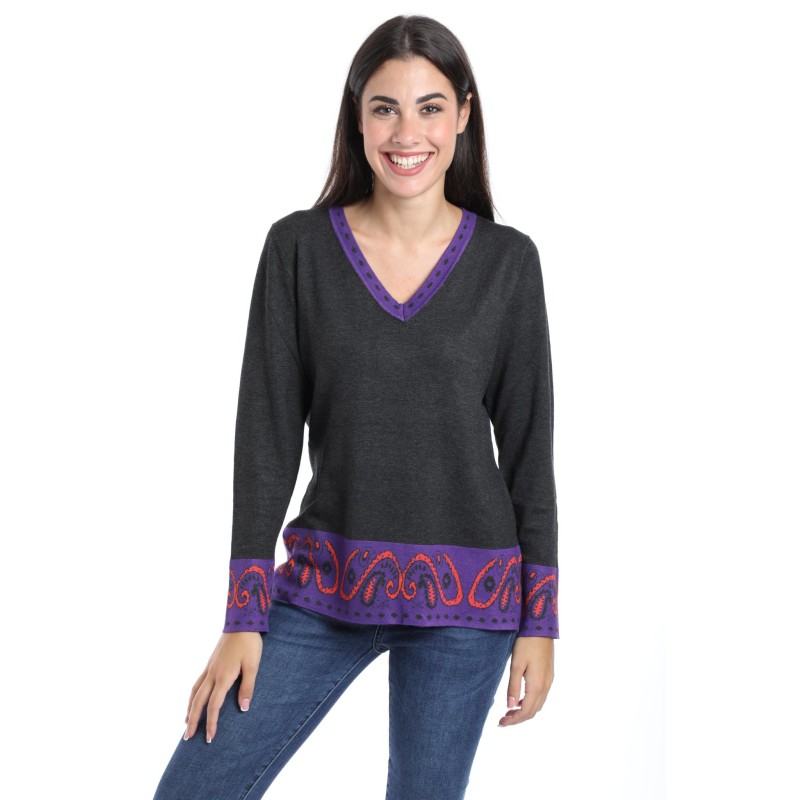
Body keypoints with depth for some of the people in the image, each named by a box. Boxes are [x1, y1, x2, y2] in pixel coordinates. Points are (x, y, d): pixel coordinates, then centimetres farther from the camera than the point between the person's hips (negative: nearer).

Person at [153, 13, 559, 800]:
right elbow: (266, 434, -2)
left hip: (467, 597, 0)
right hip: (326, 584, 1)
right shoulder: (298, 247, -2)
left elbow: (528, 445, 2)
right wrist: (244, 616, -4)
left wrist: (540, 620, 1)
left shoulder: (507, 260, -1)